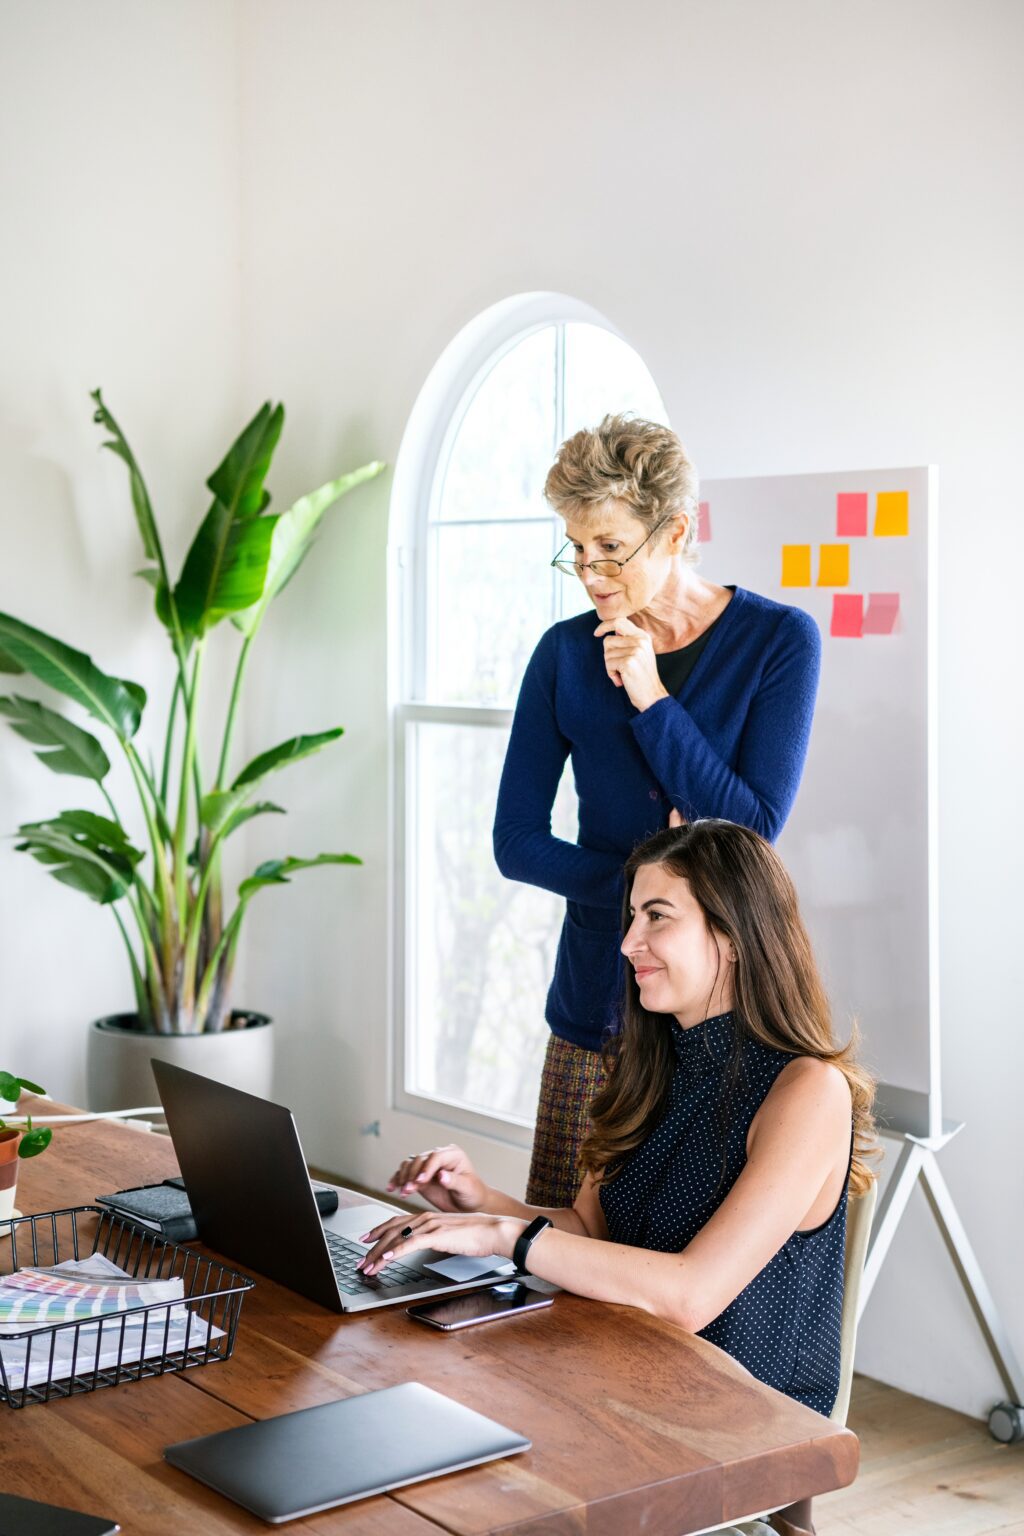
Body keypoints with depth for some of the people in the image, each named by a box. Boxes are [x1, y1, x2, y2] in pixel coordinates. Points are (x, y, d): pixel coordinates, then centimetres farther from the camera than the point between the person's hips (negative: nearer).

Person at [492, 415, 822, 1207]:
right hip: (599, 1001, 3)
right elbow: (516, 842, 2)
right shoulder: (566, 654, 4)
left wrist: (651, 698, -15)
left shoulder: (779, 640, -4)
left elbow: (752, 832, -10)